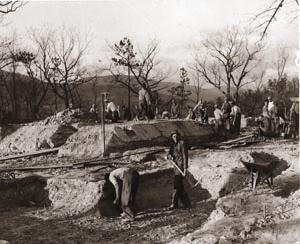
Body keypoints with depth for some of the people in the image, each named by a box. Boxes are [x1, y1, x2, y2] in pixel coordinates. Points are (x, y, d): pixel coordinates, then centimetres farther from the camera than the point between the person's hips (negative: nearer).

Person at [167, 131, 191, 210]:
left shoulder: (182, 143, -9)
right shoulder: (173, 145, 15)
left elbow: (185, 155, -14)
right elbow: (168, 154, 12)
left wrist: (185, 168, -20)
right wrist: (170, 157, -14)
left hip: (181, 165, -8)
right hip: (176, 165, 8)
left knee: (177, 185, -10)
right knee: (180, 186, 9)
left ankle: (174, 203, -6)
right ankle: (187, 204, 14)